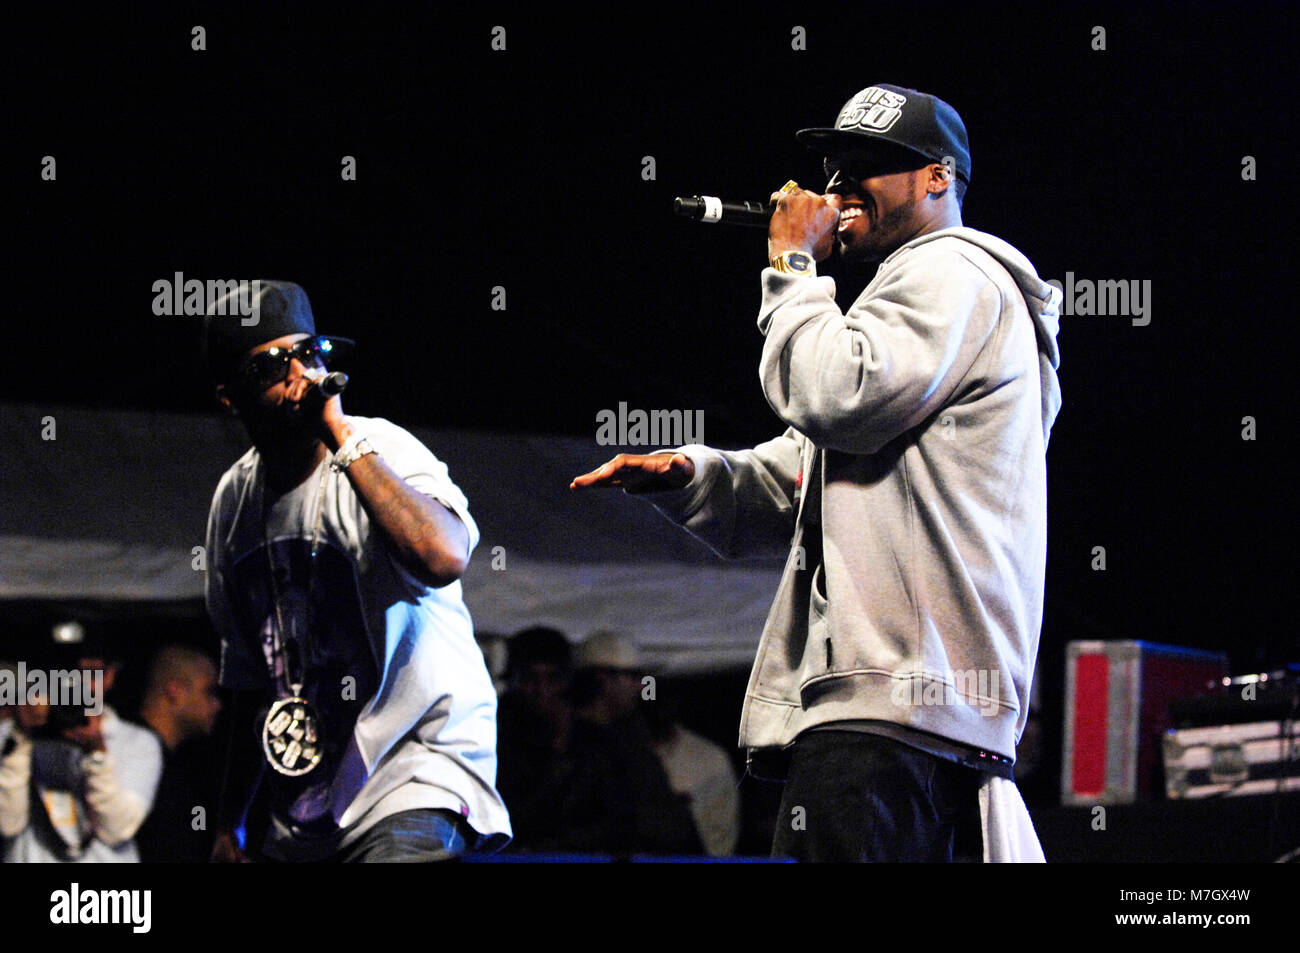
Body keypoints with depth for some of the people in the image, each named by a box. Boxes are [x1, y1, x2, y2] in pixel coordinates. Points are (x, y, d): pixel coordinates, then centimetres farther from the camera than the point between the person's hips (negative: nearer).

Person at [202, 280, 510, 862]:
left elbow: (442, 557, -35)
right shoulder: (234, 500, 8)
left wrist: (342, 437, -28)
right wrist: (230, 822, 23)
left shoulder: (382, 451, -12)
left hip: (418, 765, -7)